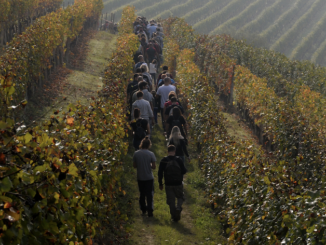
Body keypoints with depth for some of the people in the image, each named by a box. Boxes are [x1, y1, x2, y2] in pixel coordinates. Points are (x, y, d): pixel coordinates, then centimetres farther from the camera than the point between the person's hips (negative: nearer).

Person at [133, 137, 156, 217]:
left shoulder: (136, 154, -5)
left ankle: (143, 210, 22)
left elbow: (134, 166, 2)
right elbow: (154, 166, -11)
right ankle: (150, 211, -4)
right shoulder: (151, 154, -12)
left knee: (142, 194, 16)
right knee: (150, 195, 4)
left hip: (140, 178, 3)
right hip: (149, 177, -3)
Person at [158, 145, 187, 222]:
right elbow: (184, 171, -5)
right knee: (180, 197, 18)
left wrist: (160, 184, 6)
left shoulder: (163, 161, -4)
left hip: (168, 184, 1)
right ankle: (178, 208, -10)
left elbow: (160, 173, -2)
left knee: (171, 201, 9)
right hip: (178, 183, 0)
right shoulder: (178, 160, -7)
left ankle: (174, 216, 11)